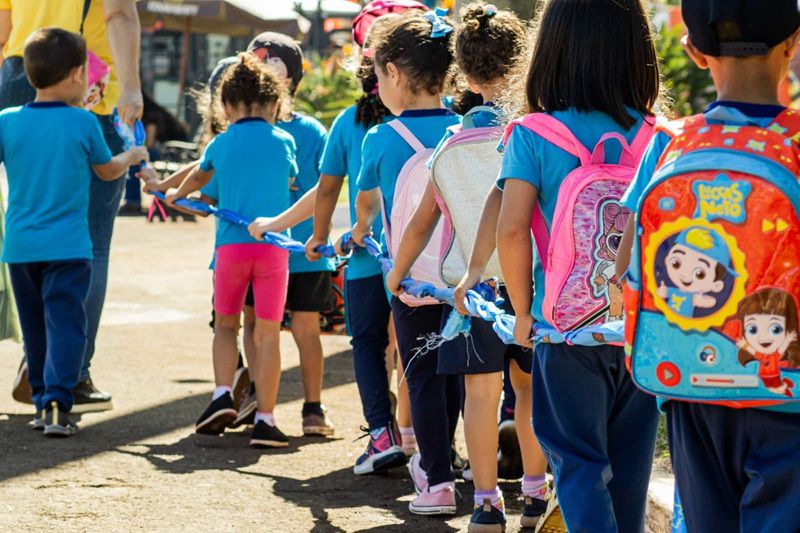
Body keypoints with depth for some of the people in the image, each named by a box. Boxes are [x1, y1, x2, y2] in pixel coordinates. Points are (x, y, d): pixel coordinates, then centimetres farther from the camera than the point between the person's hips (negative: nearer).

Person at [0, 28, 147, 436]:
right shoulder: (83, 123, -5)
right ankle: (57, 404, -18)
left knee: (34, 327, 14)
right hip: (67, 246, -3)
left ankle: (41, 402, 20)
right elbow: (108, 170, 10)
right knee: (64, 323, -4)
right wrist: (133, 156, 30)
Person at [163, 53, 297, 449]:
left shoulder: (221, 143, 8)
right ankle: (264, 419, -1)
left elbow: (198, 177, 28)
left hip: (231, 243, 1)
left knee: (225, 323, 17)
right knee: (268, 333, 1)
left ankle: (222, 394, -2)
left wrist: (175, 196, 50)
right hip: (274, 244, -1)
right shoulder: (284, 141, 5)